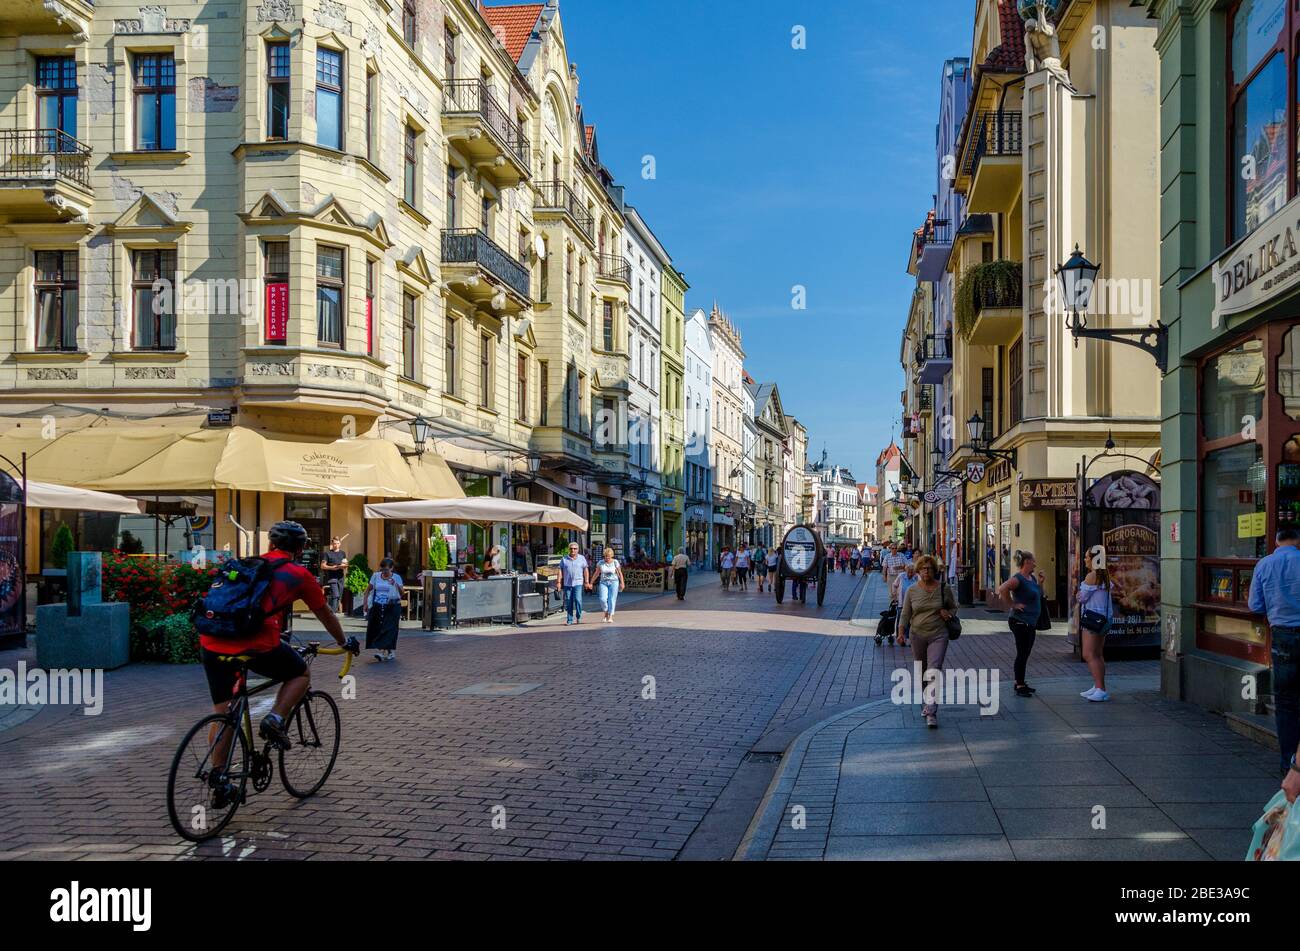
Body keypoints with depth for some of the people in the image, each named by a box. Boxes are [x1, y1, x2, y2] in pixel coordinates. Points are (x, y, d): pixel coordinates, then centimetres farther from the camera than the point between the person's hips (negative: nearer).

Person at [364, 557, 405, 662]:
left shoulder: (396, 577, 0)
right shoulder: (376, 576, 7)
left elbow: (401, 593, -8)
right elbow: (368, 589, 15)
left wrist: (396, 585, -24)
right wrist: (366, 603, 11)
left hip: (392, 607, -3)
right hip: (377, 607, 3)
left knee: (389, 629, -12)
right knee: (376, 629, 0)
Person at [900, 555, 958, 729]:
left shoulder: (944, 589, -1)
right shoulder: (912, 590, 1)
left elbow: (953, 607, 15)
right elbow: (905, 614, 4)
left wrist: (948, 613, -7)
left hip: (938, 636, -2)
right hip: (917, 635, 2)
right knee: (921, 673, 13)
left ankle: (932, 712, -17)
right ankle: (926, 703, 34)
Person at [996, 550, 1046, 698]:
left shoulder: (1032, 577, 11)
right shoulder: (1018, 579, -18)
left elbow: (1038, 595, 25)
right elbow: (1002, 589, -33)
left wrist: (1040, 582, 8)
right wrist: (1013, 604, -24)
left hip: (1030, 622, 9)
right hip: (1020, 622, -9)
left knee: (1025, 654, 15)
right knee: (1022, 654, -4)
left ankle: (1020, 683, 24)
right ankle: (1019, 687, 2)